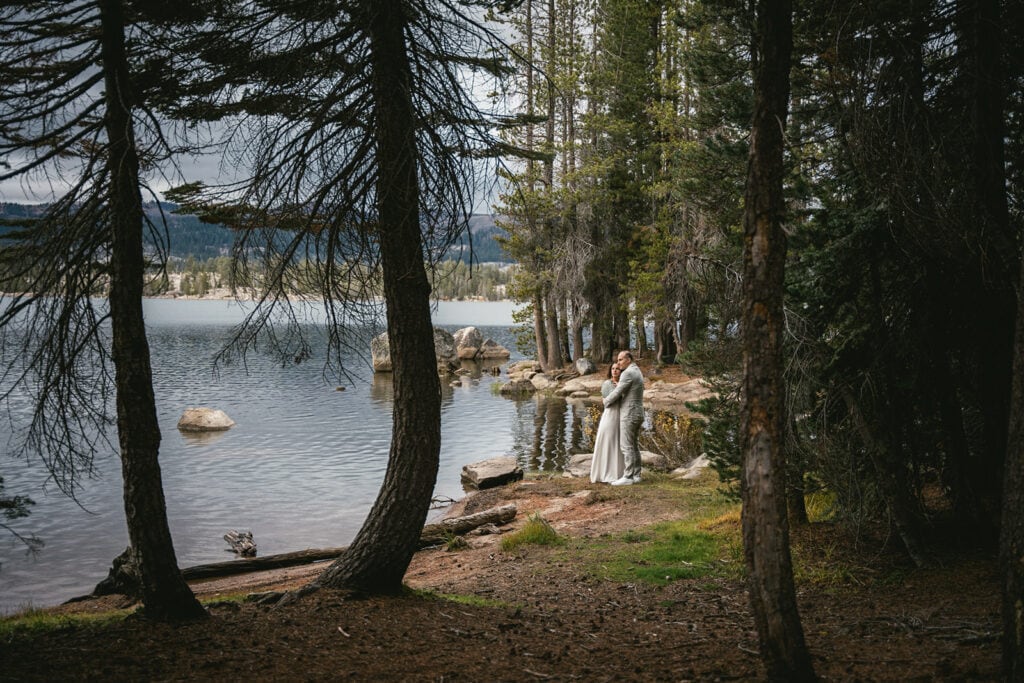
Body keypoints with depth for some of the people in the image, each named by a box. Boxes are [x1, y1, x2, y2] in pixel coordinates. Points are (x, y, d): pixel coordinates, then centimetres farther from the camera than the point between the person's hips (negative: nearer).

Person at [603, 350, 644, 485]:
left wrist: (606, 402, 3)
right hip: (637, 414, 10)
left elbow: (617, 393, -15)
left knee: (626, 447, -7)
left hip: (629, 415, -10)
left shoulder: (628, 373, -18)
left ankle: (628, 477, -6)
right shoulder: (637, 373, 16)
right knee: (633, 446, 12)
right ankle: (635, 475, 13)